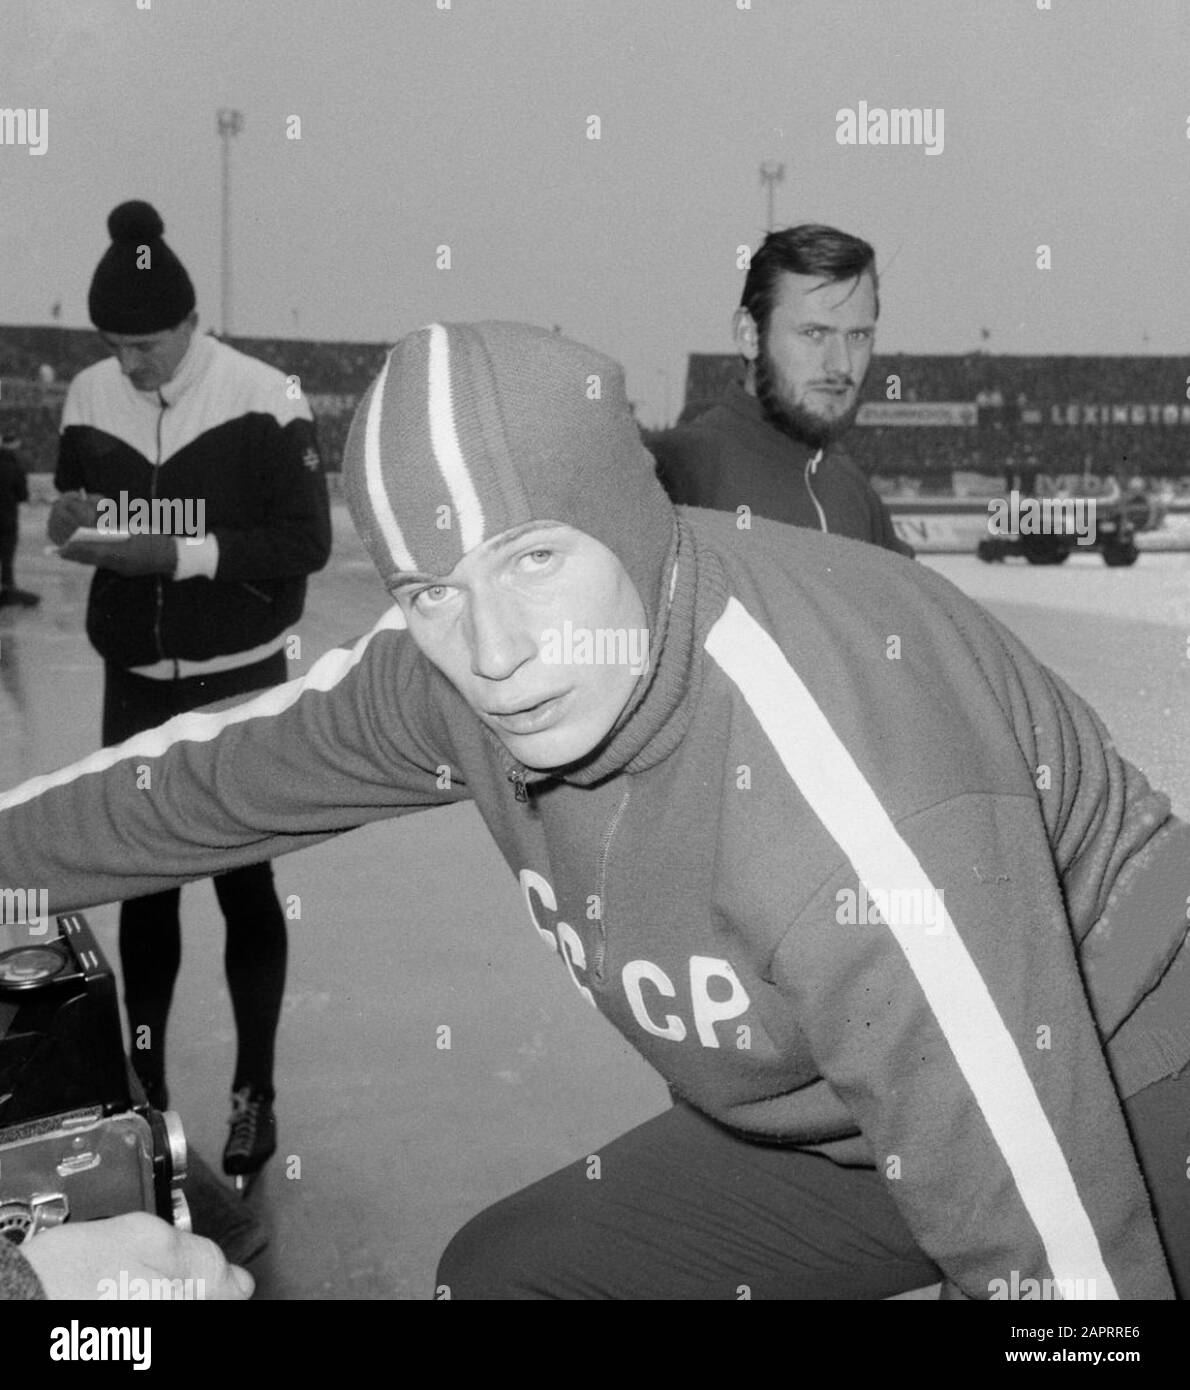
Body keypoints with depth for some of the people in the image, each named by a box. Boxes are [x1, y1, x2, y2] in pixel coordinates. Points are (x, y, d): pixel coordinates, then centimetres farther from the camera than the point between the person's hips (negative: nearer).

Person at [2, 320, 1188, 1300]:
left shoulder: (847, 781, -37)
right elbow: (223, 772, 3)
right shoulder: (448, 671, -15)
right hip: (815, 1122, 6)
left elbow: (1055, 1242, -34)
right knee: (504, 1272, 6)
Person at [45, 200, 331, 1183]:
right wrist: (75, 521, -12)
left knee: (243, 880, 2)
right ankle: (144, 1087, 25)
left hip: (240, 686, -4)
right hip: (133, 684, 4)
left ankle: (255, 1094, 16)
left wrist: (179, 553, -24)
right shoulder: (88, 397, 0)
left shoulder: (263, 400, -15)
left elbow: (308, 542, -16)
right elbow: (73, 509, 12)